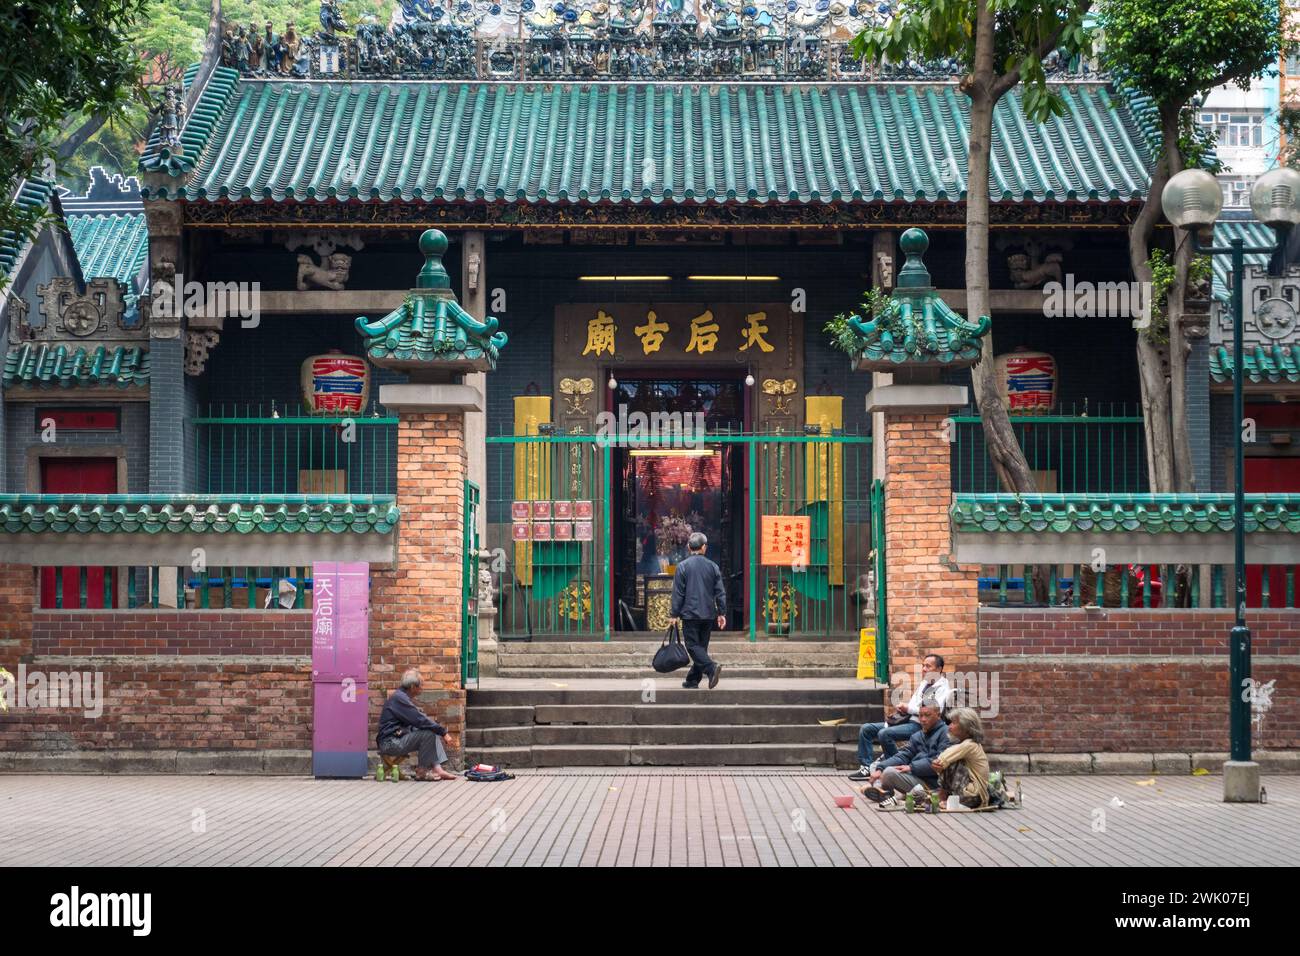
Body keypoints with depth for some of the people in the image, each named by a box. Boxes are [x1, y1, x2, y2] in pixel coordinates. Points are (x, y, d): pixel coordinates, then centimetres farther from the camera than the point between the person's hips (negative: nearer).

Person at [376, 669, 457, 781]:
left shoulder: (403, 697, 16)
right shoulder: (399, 698, -17)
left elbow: (420, 717, 18)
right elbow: (420, 721, -21)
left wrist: (441, 730, 3)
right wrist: (443, 731, -15)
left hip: (400, 737, 10)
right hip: (391, 742, -10)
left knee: (434, 733, 6)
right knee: (428, 733, -20)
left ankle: (437, 768, -5)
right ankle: (422, 771, -10)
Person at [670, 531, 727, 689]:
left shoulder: (683, 566, -6)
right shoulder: (713, 566, 4)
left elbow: (678, 593, -6)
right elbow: (720, 592, 5)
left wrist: (675, 614, 0)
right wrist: (722, 613, 11)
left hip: (690, 613, -4)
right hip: (708, 614, 4)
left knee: (693, 645, -4)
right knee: (702, 645, 12)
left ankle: (711, 667, -27)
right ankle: (693, 679, 15)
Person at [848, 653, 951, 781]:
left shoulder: (942, 688, -5)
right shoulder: (923, 684, 24)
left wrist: (909, 709, -13)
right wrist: (902, 708, 3)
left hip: (919, 724, -10)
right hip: (904, 720, 10)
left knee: (884, 733, -31)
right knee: (866, 729, 1)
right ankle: (866, 767, -4)